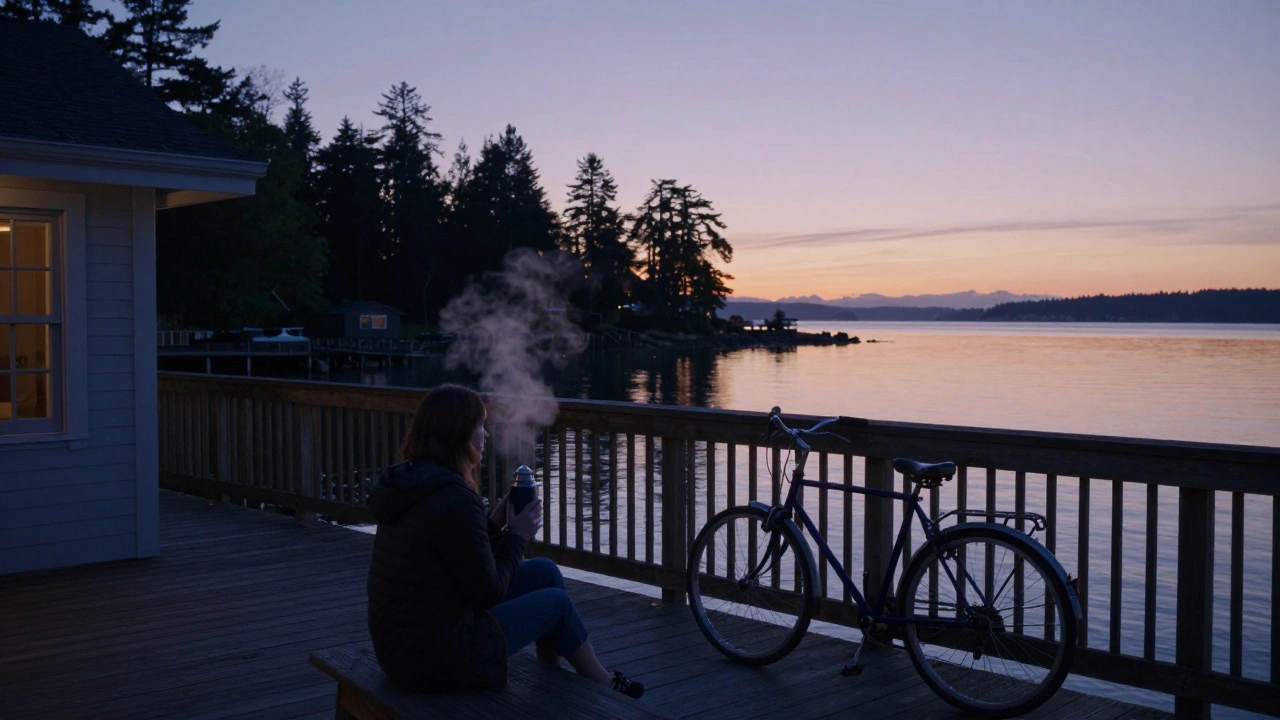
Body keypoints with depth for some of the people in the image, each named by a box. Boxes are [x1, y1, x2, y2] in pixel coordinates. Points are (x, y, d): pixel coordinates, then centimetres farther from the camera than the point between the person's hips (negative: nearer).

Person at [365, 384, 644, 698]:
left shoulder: (407, 482, 5)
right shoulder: (453, 498, -24)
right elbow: (488, 592, -17)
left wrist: (496, 525, 4)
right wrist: (518, 535, -3)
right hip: (437, 657, -8)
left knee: (545, 571, 16)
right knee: (556, 601, 12)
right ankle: (604, 684, 37)